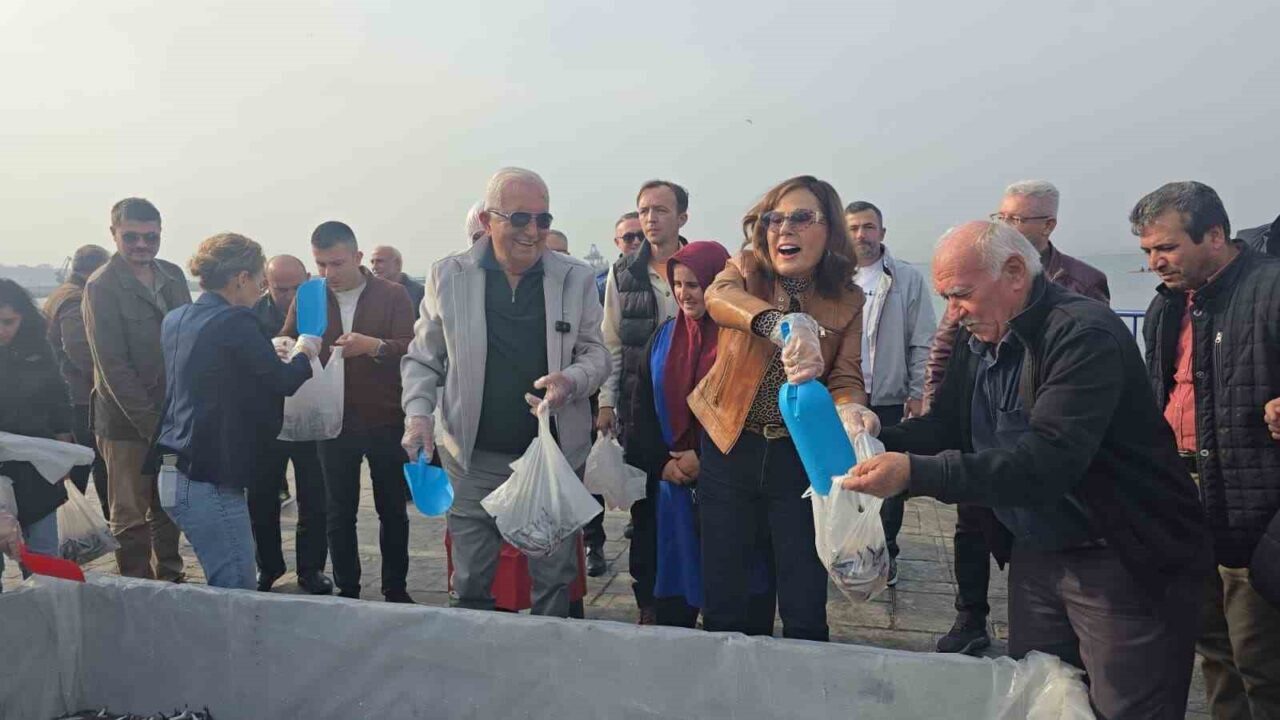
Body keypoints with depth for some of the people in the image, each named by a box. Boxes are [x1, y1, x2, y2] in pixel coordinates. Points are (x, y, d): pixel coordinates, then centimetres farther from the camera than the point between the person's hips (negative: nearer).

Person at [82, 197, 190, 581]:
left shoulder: (173, 275, 6)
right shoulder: (101, 287, -11)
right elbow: (113, 365, -15)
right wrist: (151, 423, -18)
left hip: (173, 414, 5)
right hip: (127, 421, -5)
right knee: (130, 516, 5)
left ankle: (170, 578, 31)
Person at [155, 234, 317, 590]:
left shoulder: (175, 320, 12)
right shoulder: (236, 323, -14)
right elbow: (282, 381, -5)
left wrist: (273, 350, 27)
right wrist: (305, 352, 14)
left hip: (175, 476, 9)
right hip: (211, 480, -9)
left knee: (225, 586, 16)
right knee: (237, 591, -3)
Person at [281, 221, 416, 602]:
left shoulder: (392, 295, -2)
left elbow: (410, 348, -11)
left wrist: (373, 346, -30)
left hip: (385, 421, -1)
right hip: (334, 423, 2)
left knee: (393, 511, 10)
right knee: (340, 514, 9)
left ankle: (396, 590, 24)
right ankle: (347, 591, 22)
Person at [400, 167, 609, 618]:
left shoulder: (576, 278, -1)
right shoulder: (448, 276, -1)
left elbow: (596, 353, 5)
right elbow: (423, 358, 7)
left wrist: (572, 381, -17)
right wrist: (418, 414, -9)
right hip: (474, 458, 0)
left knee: (554, 581, 12)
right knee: (470, 584, 12)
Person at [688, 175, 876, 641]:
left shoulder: (847, 300, -1)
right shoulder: (747, 270, -6)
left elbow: (845, 379, -5)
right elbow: (719, 297, -29)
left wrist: (851, 410, -31)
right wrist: (783, 326, -50)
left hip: (801, 456, 1)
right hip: (730, 447, 0)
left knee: (805, 605, 6)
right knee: (723, 603, 10)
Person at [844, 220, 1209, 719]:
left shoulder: (1085, 334, -22)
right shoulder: (977, 339, 3)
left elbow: (1048, 460, -33)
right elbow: (945, 425, 9)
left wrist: (915, 474, -39)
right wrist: (879, 441, -11)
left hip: (1121, 561, -7)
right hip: (1034, 554, 7)